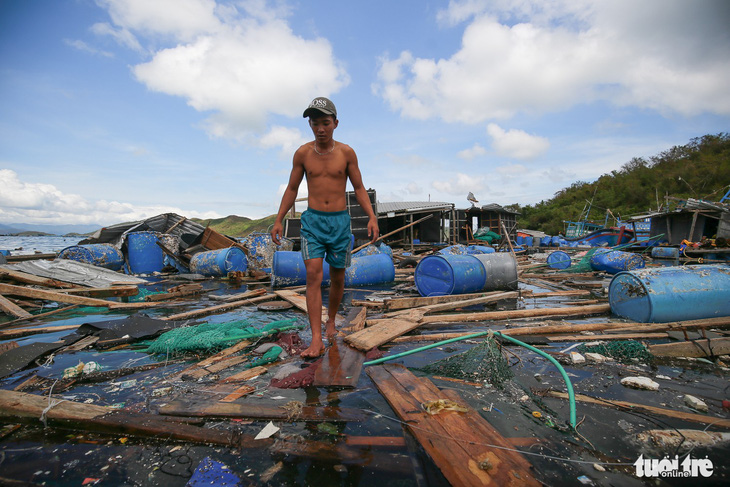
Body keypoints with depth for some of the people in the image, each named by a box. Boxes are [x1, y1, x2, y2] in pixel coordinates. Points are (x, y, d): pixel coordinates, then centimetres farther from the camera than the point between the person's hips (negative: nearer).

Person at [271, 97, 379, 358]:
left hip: (340, 221, 1)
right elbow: (291, 189, 10)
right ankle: (316, 340, -12)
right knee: (313, 275, -13)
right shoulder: (302, 153, 2)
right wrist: (279, 220, 4)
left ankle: (331, 321, 33)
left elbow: (359, 188, 4)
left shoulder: (346, 152, 0)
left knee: (337, 277, 8)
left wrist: (372, 217, -9)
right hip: (312, 220, 0)